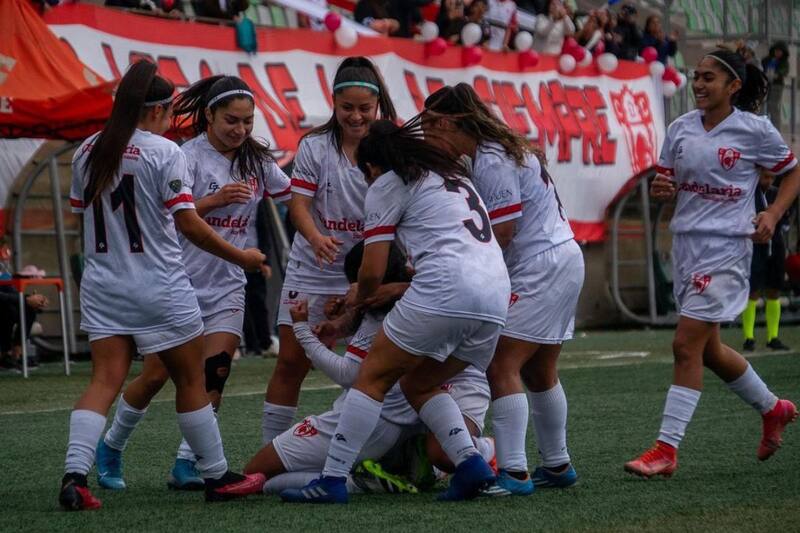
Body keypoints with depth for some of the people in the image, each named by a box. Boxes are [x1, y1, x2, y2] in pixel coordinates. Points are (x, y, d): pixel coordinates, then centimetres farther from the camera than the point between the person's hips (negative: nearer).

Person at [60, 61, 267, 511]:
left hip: (102, 286, 5)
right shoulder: (164, 153, -11)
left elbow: (81, 211, 14)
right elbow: (188, 223, -15)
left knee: (105, 381, 0)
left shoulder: (88, 152, 6)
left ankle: (75, 474, -17)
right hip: (159, 287, -5)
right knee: (191, 380, 9)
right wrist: (240, 257, -5)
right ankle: (217, 477, 19)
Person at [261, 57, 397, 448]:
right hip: (312, 271, 0)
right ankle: (269, 450, 9)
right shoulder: (314, 146, -4)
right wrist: (316, 238, -30)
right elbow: (299, 204, -9)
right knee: (291, 362, 1)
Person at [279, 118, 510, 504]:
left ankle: (332, 480, -3)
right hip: (497, 296, 7)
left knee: (374, 376, 3)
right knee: (419, 384, 20)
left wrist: (357, 300, 26)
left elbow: (373, 271, 6)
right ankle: (470, 463, 1)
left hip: (445, 290, -7)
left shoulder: (386, 186, 9)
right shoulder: (453, 177, 31)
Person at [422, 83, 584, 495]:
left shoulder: (491, 161, -17)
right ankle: (558, 465, 27)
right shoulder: (491, 153, 13)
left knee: (502, 367, -13)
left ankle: (514, 473, -16)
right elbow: (494, 229, 11)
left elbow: (502, 234, -19)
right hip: (561, 262, 11)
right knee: (538, 372, 17)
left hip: (540, 269, -11)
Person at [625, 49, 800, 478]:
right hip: (686, 241, 7)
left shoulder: (755, 130, -6)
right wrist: (660, 189, -10)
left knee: (687, 345, -13)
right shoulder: (680, 129, 7)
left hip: (727, 246, -7)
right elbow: (667, 182, 14)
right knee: (708, 349, 15)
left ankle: (666, 449, -9)